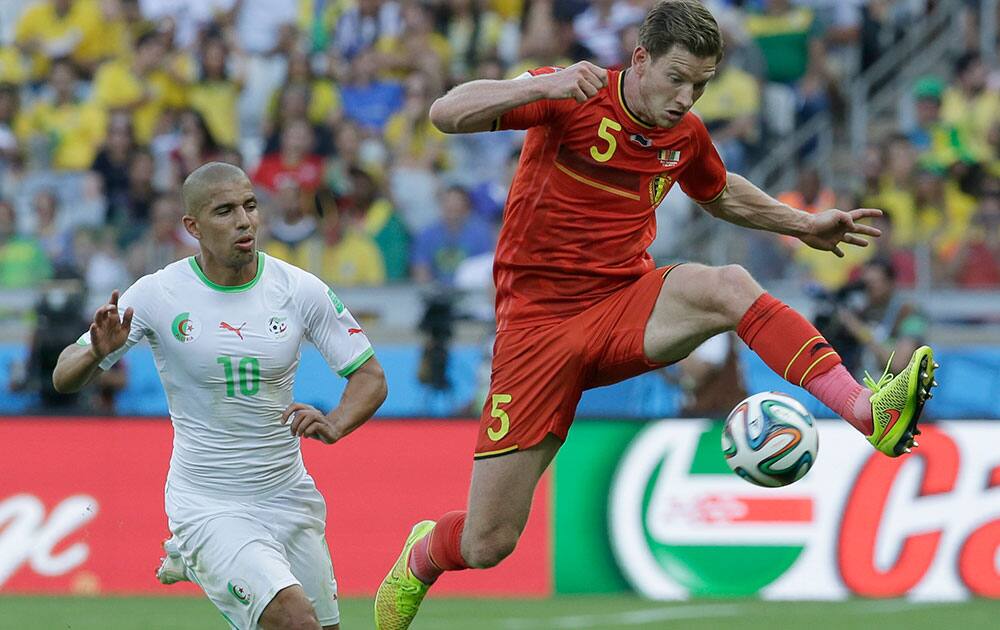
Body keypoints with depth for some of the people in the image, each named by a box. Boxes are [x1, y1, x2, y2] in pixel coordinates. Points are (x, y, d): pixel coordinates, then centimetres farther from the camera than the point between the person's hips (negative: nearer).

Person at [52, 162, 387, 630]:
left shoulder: (301, 290, -5)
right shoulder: (158, 295, -10)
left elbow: (370, 377, 1)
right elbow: (64, 378, -6)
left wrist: (334, 425, -20)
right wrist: (98, 352, -29)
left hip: (289, 498, 5)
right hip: (206, 507, -5)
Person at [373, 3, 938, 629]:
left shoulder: (686, 135, 6)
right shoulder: (573, 100, -10)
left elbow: (720, 194, 31)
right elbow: (446, 114, -21)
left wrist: (805, 224, 22)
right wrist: (543, 86, -35)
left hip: (625, 308, 3)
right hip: (538, 317, -3)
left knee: (726, 285, -32)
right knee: (488, 544, -5)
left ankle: (871, 412, -42)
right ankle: (421, 558, 32)